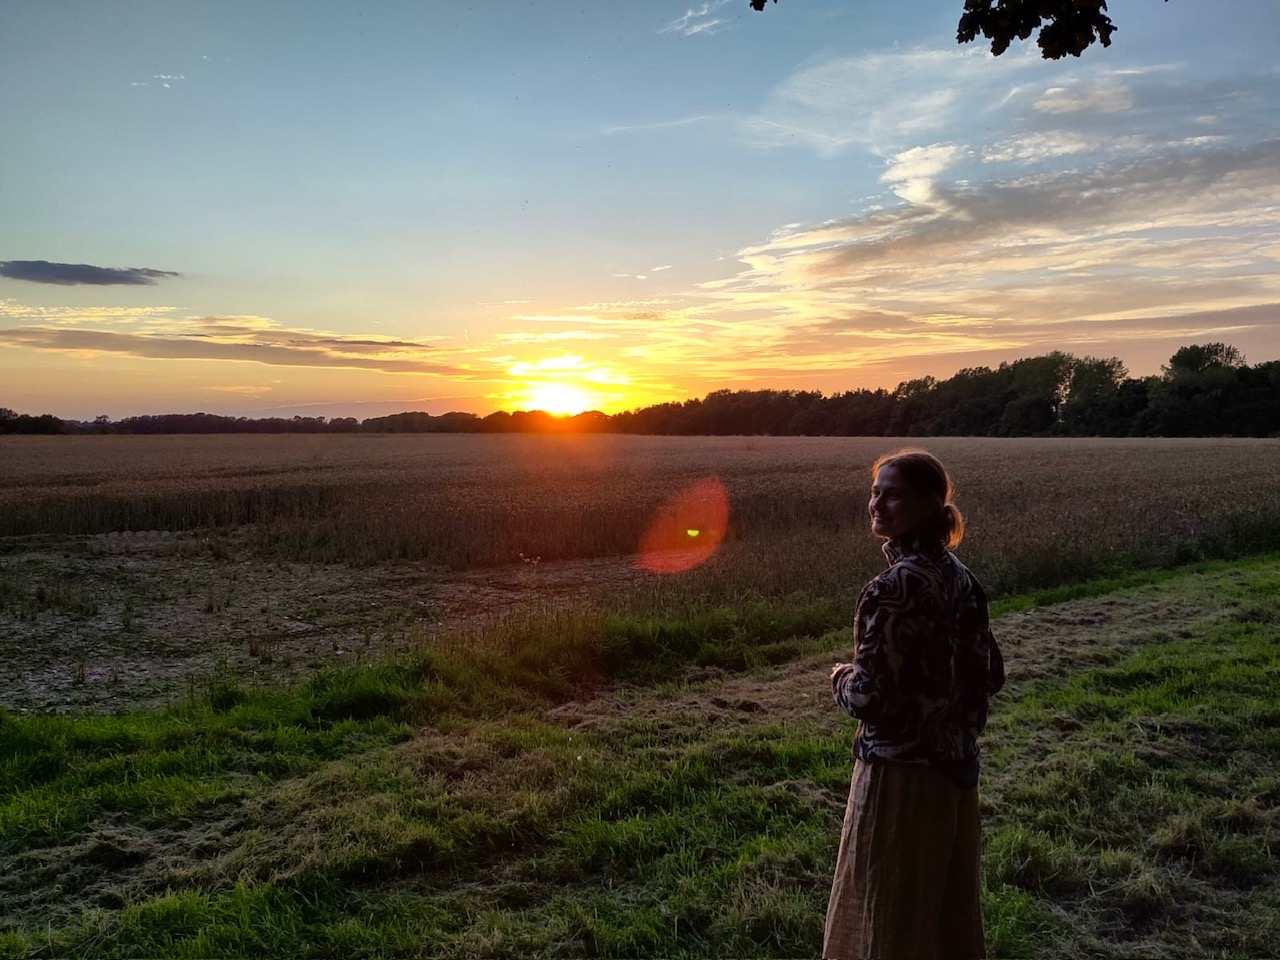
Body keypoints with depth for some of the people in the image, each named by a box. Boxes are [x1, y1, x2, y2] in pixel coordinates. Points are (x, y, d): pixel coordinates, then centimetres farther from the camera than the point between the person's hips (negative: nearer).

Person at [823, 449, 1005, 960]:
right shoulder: (961, 578, 2)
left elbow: (868, 697, -23)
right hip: (956, 765, 8)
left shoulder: (894, 587, -22)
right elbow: (989, 676, 9)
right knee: (950, 914, 22)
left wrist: (840, 680, -3)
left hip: (902, 771, -8)